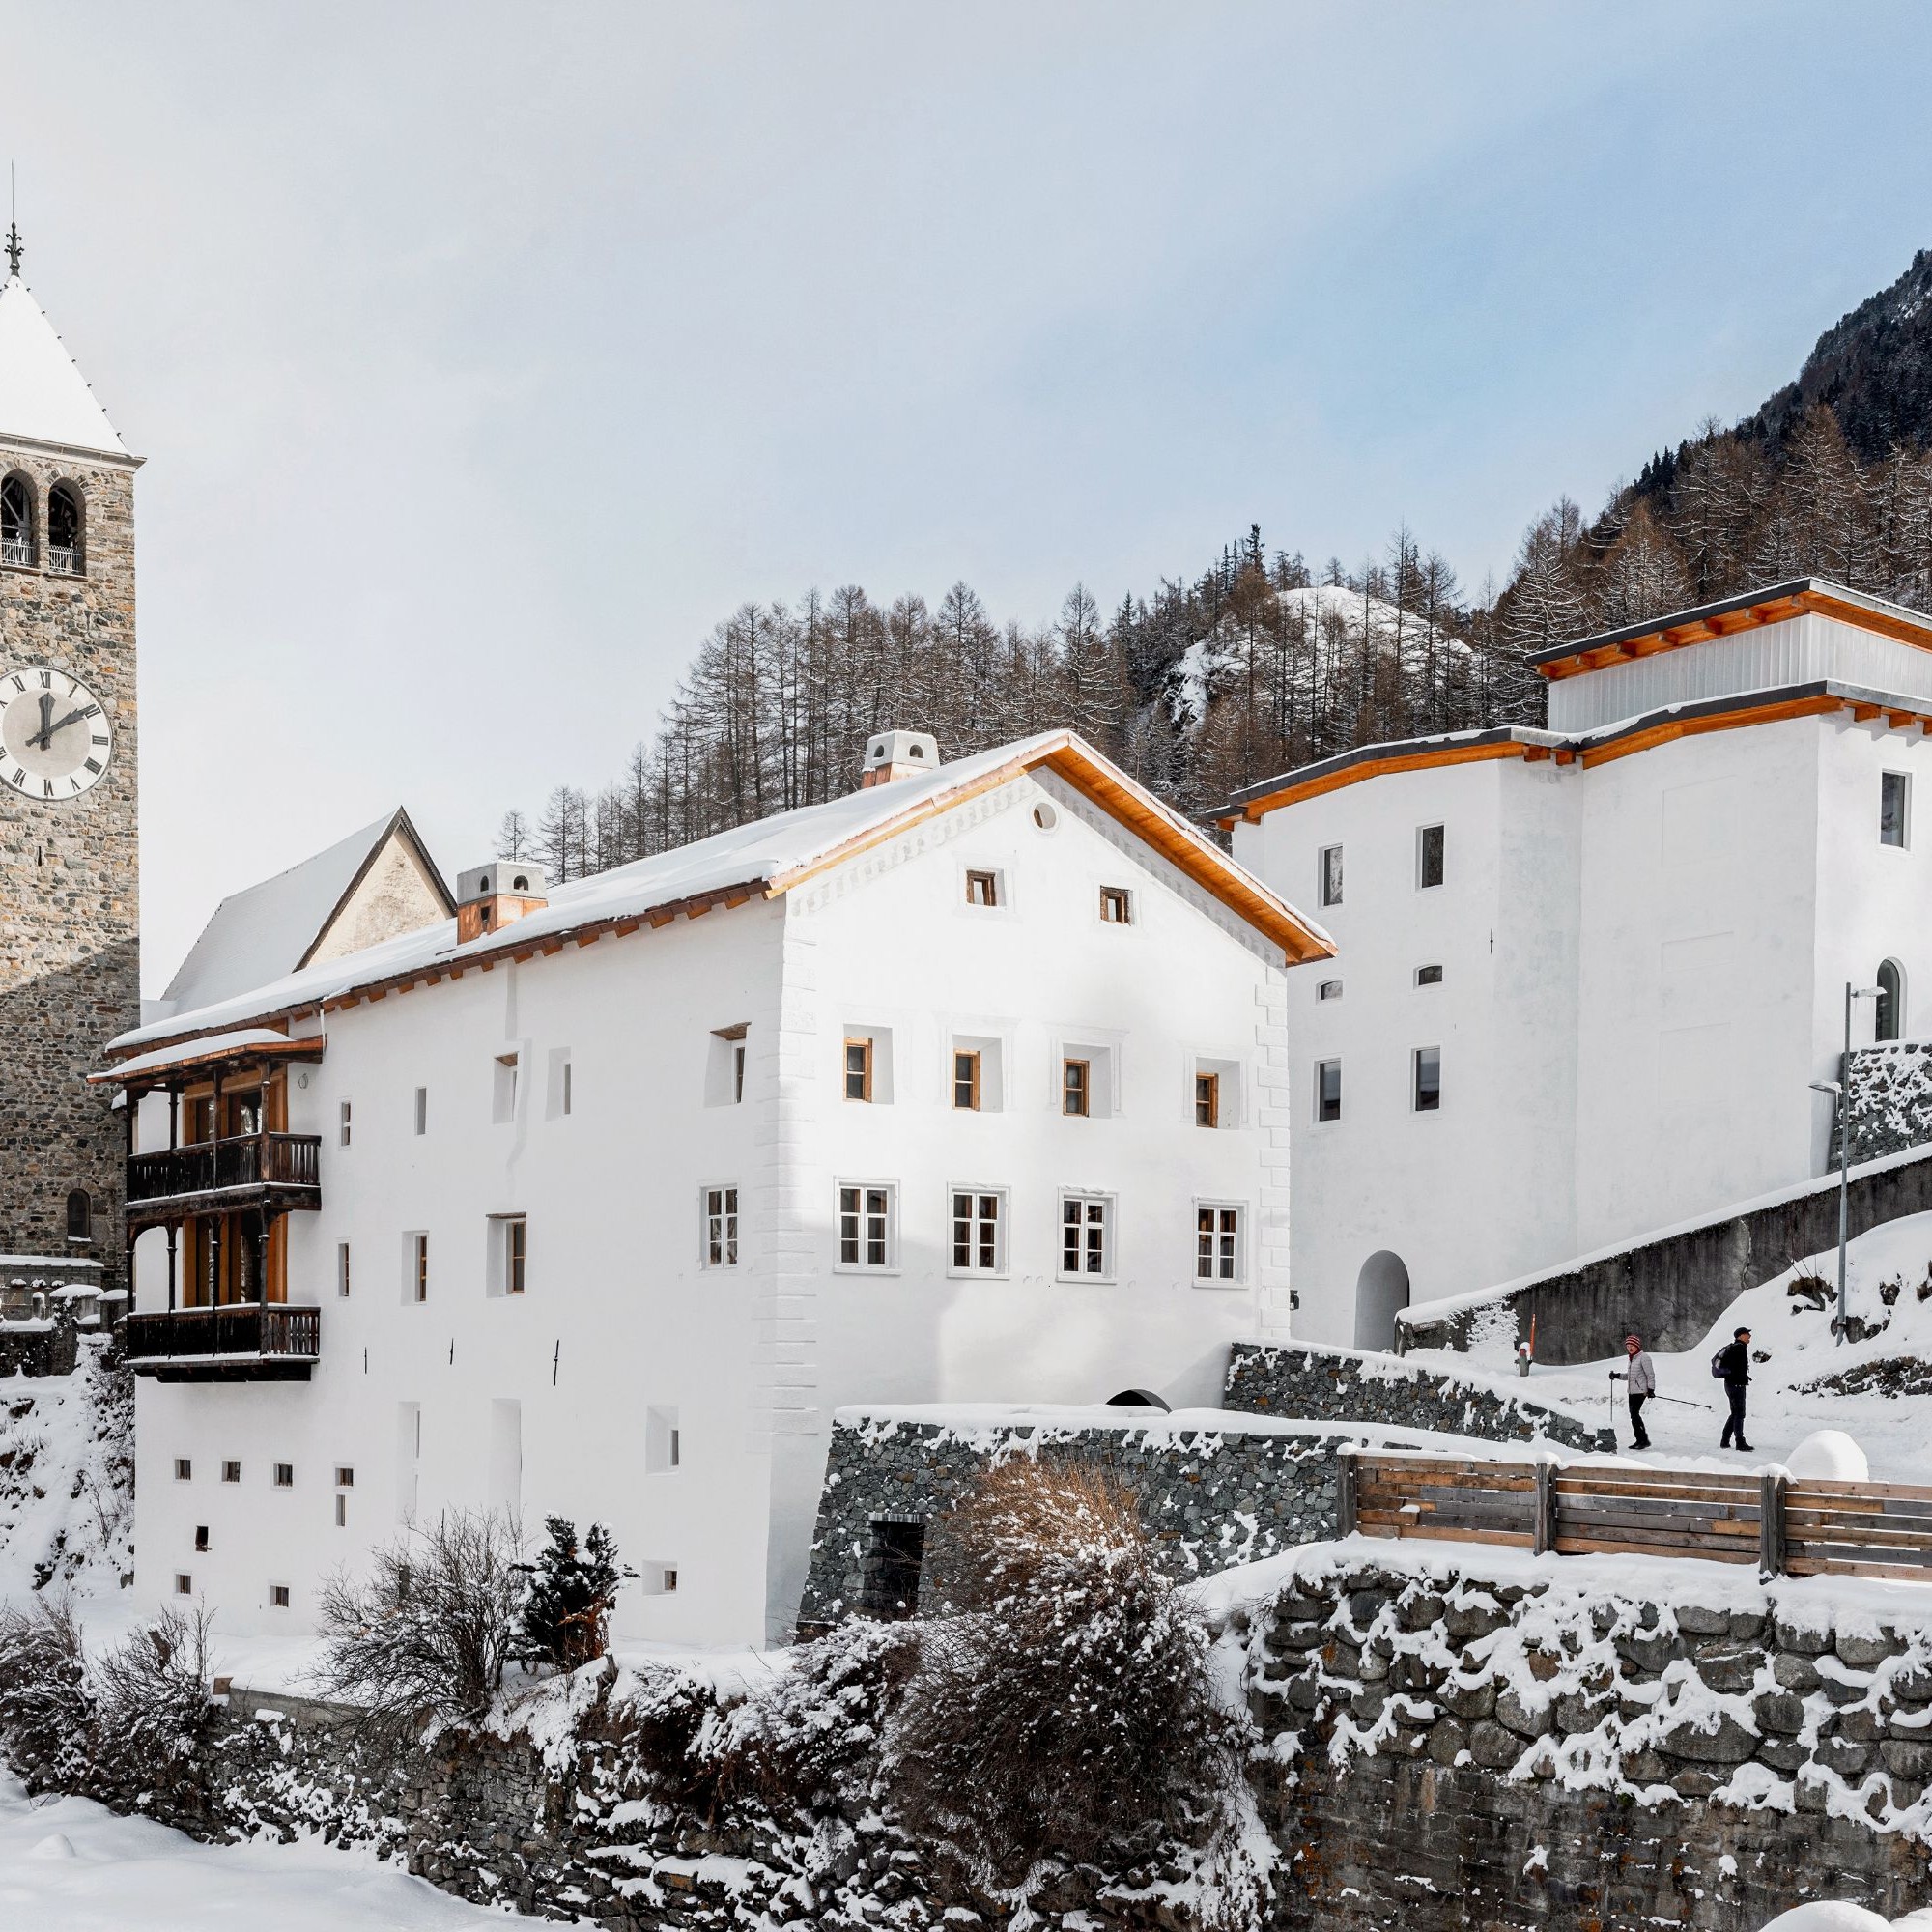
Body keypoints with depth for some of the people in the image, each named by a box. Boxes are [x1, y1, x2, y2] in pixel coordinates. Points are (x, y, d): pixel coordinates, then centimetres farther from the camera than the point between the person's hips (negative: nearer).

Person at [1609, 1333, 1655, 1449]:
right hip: (1632, 1391, 9)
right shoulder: (1631, 1358, 17)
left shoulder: (1643, 1358, -9)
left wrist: (1651, 1389, -15)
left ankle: (1644, 1439, -13)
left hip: (1641, 1390, -9)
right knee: (1633, 1415, 6)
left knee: (1634, 1413, -16)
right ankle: (1640, 1440, 12)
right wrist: (1617, 1375, 14)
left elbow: (1650, 1375, -10)